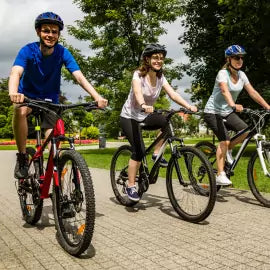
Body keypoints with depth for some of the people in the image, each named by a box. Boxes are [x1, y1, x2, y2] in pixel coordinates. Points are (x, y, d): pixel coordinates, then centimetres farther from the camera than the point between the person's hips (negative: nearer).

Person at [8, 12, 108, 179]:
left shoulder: (63, 53, -16)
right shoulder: (28, 51, -20)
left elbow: (79, 77, -26)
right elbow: (16, 73, -36)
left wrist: (97, 97, -43)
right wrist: (13, 93, -59)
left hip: (50, 99, 2)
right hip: (28, 96, -2)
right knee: (20, 110, -36)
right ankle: (22, 157, -21)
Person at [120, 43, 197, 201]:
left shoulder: (160, 77, -2)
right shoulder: (138, 75, -18)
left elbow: (173, 94, -13)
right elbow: (137, 92, -38)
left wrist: (189, 106, -29)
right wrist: (144, 105, -59)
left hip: (145, 117, 5)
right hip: (130, 117, -5)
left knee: (168, 121, -24)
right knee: (139, 150, -20)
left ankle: (157, 154, -6)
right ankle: (131, 186, -4)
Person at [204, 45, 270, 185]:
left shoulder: (241, 75, 2)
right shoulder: (223, 73, -18)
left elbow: (253, 92, 1)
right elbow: (225, 90, -37)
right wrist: (233, 105, -55)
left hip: (227, 112, 6)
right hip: (213, 112, -6)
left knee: (246, 132, -15)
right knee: (224, 140, -19)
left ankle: (228, 150, 11)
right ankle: (220, 175, -10)